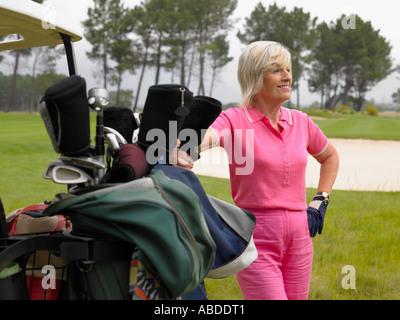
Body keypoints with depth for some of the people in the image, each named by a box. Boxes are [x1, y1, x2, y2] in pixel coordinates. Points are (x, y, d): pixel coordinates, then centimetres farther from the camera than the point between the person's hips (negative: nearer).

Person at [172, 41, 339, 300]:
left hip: (298, 235, 5)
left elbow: (330, 156, 28)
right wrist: (180, 152, -51)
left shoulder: (300, 122, 9)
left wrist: (320, 202, 15)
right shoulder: (235, 120, -6)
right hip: (255, 237, -5)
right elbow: (206, 137, -28)